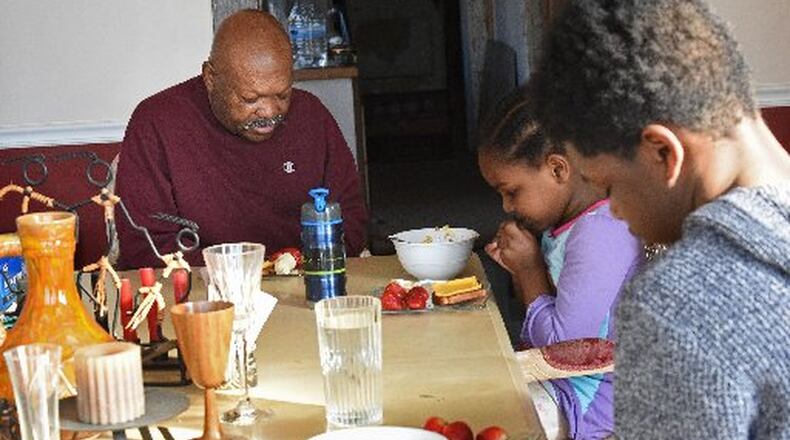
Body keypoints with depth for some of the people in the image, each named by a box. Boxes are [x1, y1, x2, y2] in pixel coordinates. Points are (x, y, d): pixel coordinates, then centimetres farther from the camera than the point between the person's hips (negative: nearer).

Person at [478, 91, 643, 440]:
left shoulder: (601, 234, -23)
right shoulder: (562, 222, 8)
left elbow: (562, 343, -24)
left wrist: (530, 268, -13)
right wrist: (520, 270, 2)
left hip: (589, 403, -10)